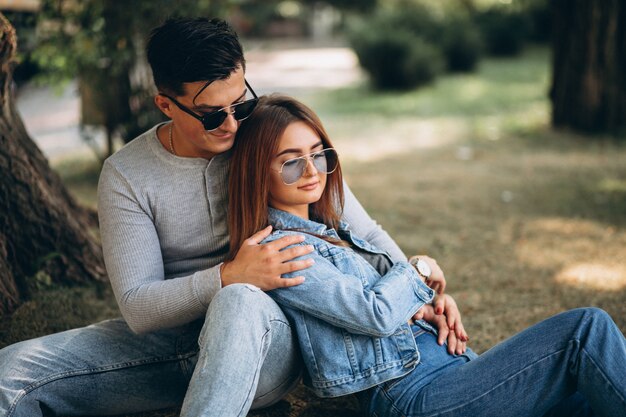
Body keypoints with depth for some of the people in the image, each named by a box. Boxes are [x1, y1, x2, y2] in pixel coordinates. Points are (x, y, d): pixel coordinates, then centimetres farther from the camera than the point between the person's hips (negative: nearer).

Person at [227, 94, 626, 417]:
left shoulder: (331, 228, 19)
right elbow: (376, 314, -17)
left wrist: (430, 304, 3)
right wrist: (417, 272, 1)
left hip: (450, 361, 9)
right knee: (586, 329, -17)